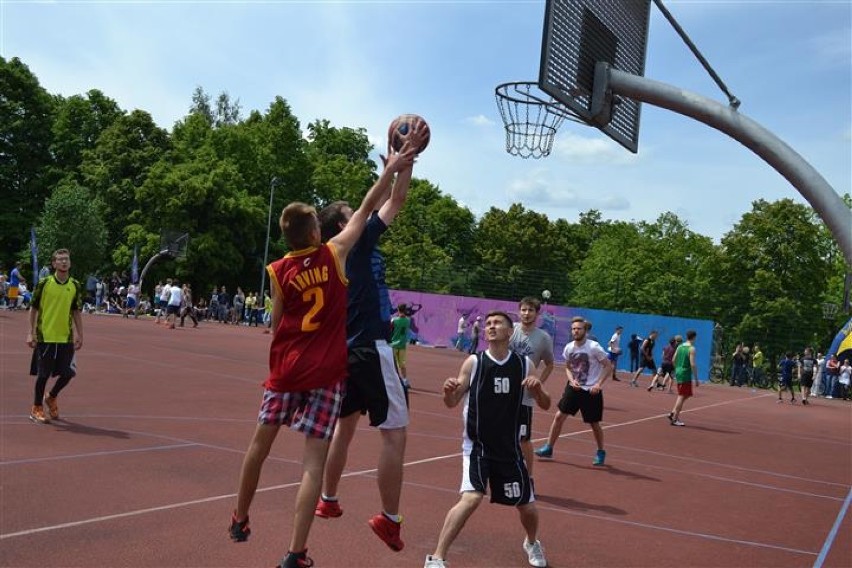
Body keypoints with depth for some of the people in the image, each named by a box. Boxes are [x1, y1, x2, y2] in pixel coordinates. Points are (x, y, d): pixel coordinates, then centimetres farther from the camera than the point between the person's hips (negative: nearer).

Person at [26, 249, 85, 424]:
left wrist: (80, 335, 6)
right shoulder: (44, 283, -5)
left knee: (68, 373, 2)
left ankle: (51, 398, 30)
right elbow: (34, 309, -1)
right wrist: (31, 333, -5)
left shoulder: (75, 286, 4)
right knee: (43, 374, 3)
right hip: (45, 337, -3)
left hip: (66, 338, 3)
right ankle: (36, 409, 21)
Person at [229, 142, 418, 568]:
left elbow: (276, 324, 4)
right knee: (313, 460, -1)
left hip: (286, 368, 2)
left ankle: (240, 521, 36)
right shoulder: (335, 254, -5)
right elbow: (366, 210, 3)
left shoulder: (278, 271, -1)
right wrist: (391, 171, 11)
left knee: (261, 442, 19)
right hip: (326, 372, -2)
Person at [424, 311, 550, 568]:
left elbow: (545, 405, 4)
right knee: (471, 498, -24)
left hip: (509, 447, 3)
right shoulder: (473, 362, -7)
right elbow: (452, 402, -5)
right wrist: (449, 390, -28)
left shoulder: (524, 364, -2)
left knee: (527, 505, 13)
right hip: (477, 446, -3)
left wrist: (538, 389, -18)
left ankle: (532, 543, 47)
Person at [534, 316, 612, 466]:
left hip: (591, 391, -4)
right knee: (559, 416, 0)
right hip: (574, 387, 5)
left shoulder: (594, 347, -16)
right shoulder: (568, 348, -1)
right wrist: (572, 380, -4)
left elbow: (608, 366, -10)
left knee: (594, 424, 6)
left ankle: (601, 452, 28)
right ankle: (549, 448, 11)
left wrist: (599, 384, -18)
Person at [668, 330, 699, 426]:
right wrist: (696, 379, -14)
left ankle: (673, 413, 15)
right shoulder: (692, 348, -12)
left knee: (681, 396, 20)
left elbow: (673, 360, 14)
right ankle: (674, 419, -1)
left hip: (678, 373, 8)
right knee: (682, 396, -2)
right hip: (686, 375, -7)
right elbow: (692, 364, -18)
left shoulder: (680, 346, 10)